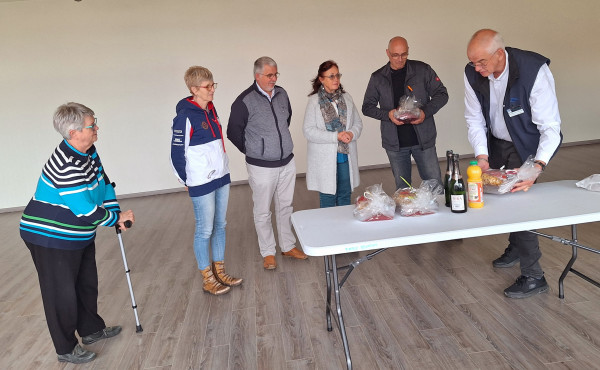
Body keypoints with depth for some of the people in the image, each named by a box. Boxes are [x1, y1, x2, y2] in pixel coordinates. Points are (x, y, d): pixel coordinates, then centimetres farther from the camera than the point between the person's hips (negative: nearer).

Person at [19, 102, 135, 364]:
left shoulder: (88, 152, -1)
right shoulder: (66, 166, -31)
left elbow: (103, 183, 11)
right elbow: (87, 211, -30)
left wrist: (116, 213, 0)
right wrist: (117, 218, -14)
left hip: (79, 236, 10)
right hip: (51, 239, -10)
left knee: (87, 284, 22)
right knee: (61, 293, 7)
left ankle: (91, 330, 43)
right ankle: (66, 349, 25)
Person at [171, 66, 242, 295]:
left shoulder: (211, 109, 7)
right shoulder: (185, 117, -17)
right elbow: (177, 154, -13)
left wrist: (222, 169, 14)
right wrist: (186, 181, -3)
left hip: (221, 177, 8)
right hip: (201, 184, -7)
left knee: (220, 225, 15)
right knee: (205, 230, 4)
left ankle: (219, 271, 30)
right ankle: (207, 279, 20)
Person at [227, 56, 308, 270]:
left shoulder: (281, 94, 4)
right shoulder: (245, 101, -14)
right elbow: (233, 132, -5)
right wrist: (252, 152, 3)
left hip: (287, 162, 5)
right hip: (262, 167, -5)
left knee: (286, 207, 16)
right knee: (263, 212, 7)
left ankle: (288, 246, 32)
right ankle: (268, 253, 23)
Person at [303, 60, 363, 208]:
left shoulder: (346, 98, 8)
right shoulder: (314, 101, -7)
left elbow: (358, 122, 12)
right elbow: (309, 131, -13)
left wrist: (352, 134, -11)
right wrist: (336, 136, -19)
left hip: (346, 155, 4)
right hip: (325, 158, -4)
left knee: (345, 196, 15)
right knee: (328, 198, 6)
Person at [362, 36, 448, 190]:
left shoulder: (422, 70, 1)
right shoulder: (378, 78, 4)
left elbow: (442, 94, 4)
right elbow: (367, 107, 6)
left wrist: (426, 112, -14)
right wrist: (387, 114, -13)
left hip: (423, 138, -1)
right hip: (395, 142, 1)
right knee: (402, 188, 11)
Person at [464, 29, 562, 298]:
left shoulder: (534, 70, -30)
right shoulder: (472, 74, -16)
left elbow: (550, 126, -28)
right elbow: (474, 119, -7)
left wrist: (538, 165, -41)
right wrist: (481, 156, -20)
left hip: (528, 145, -5)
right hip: (496, 143, 5)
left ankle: (533, 276, 2)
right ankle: (516, 248, 40)